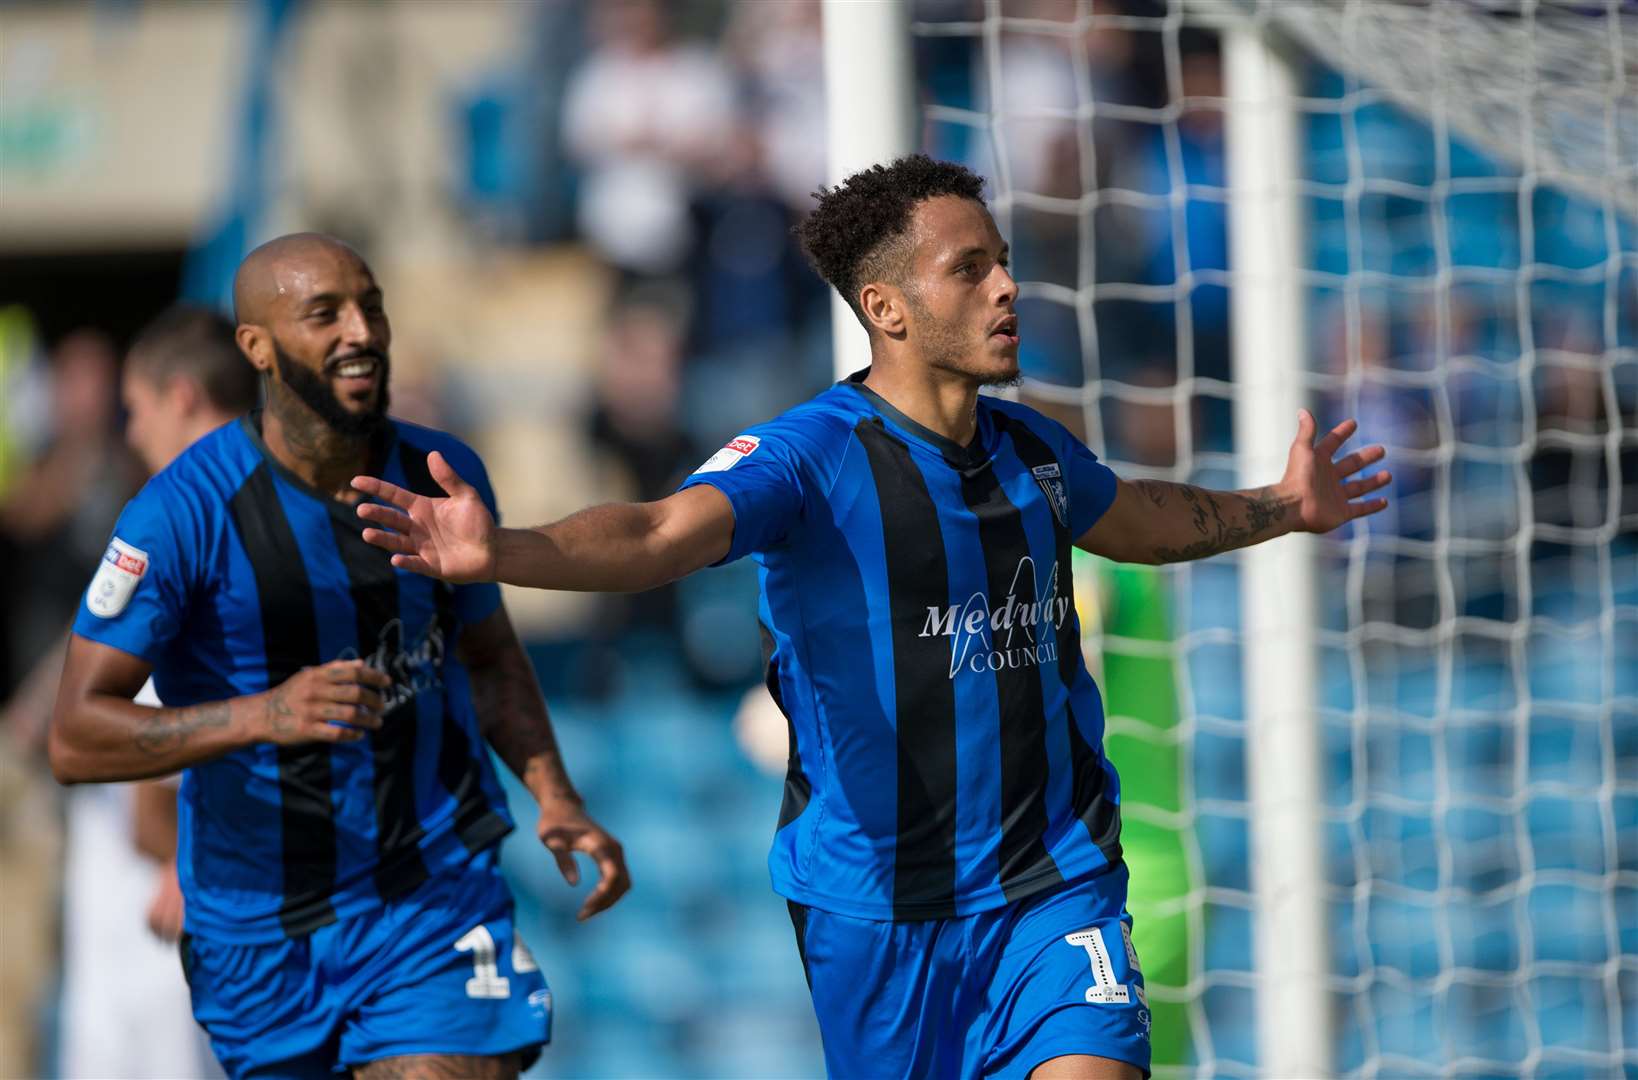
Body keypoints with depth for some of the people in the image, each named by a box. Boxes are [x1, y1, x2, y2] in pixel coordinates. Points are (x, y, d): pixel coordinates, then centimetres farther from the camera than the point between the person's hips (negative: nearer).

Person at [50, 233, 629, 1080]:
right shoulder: (185, 512, -15)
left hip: (434, 903, 2)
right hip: (257, 936, -2)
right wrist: (260, 715, -33)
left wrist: (555, 796, 0)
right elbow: (75, 739, -19)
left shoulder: (441, 475, 0)